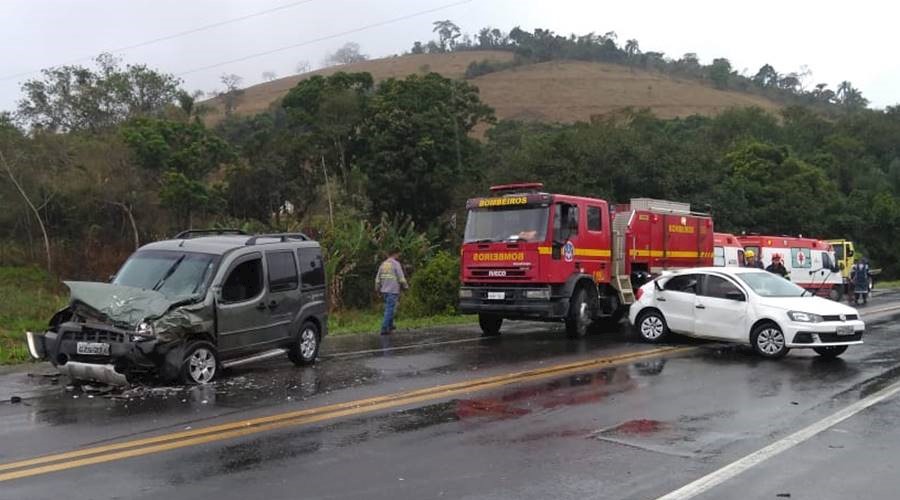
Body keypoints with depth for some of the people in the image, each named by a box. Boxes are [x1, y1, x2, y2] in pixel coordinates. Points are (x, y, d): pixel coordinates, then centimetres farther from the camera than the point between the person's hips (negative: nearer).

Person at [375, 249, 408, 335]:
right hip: (393, 291, -7)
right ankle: (384, 329, -8)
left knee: (389, 308, 20)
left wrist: (377, 289, 19)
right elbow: (401, 278, -10)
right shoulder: (396, 264, -9)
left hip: (384, 290, 7)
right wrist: (406, 286, 4)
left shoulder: (383, 264, 10)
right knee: (389, 310, -5)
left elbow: (378, 278, 11)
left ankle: (390, 326, 26)